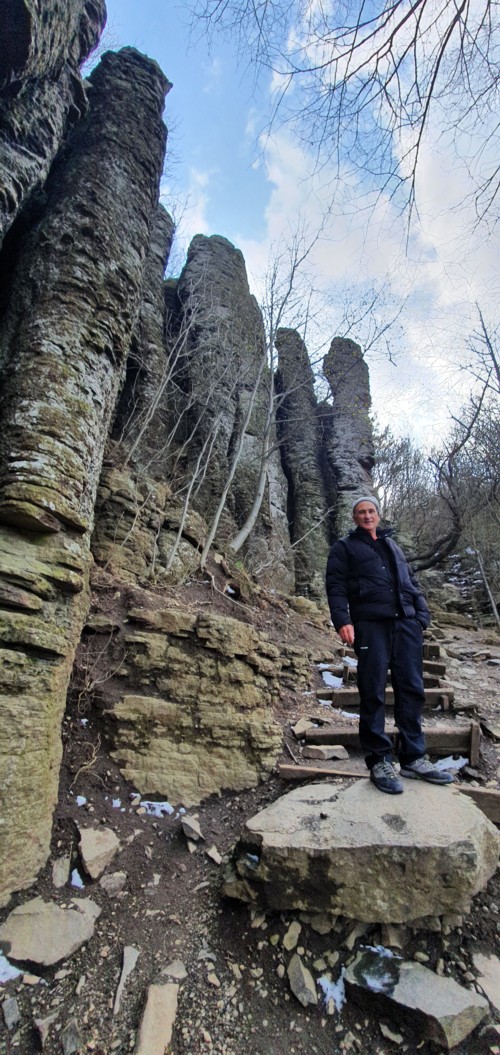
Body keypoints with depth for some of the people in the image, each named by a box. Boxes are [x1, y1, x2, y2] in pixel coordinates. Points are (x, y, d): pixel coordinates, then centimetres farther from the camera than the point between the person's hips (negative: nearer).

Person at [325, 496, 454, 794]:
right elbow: (335, 586, -2)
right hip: (371, 624, -5)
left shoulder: (392, 544, 25)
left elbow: (412, 582, 23)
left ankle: (414, 758, 20)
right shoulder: (344, 547, 9)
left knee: (412, 690, 7)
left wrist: (422, 616, 10)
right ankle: (380, 761, 10)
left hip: (406, 624, 5)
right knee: (373, 693, -1)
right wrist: (342, 620, -16)